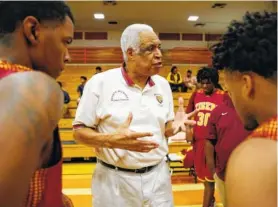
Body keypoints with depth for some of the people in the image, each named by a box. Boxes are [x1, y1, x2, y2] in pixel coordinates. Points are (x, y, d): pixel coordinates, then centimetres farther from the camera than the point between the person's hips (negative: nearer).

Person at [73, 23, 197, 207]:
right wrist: (112, 140, -25)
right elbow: (79, 131, -8)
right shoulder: (100, 83, -11)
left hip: (157, 176, 4)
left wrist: (176, 126, -11)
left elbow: (164, 128, 11)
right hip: (114, 180, -3)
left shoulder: (163, 84, 4)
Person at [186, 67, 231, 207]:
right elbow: (188, 115, 15)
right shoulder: (196, 95, 5)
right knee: (202, 174, 20)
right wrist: (188, 131, 5)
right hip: (197, 140, 5)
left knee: (209, 177, 3)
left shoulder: (223, 97, -9)